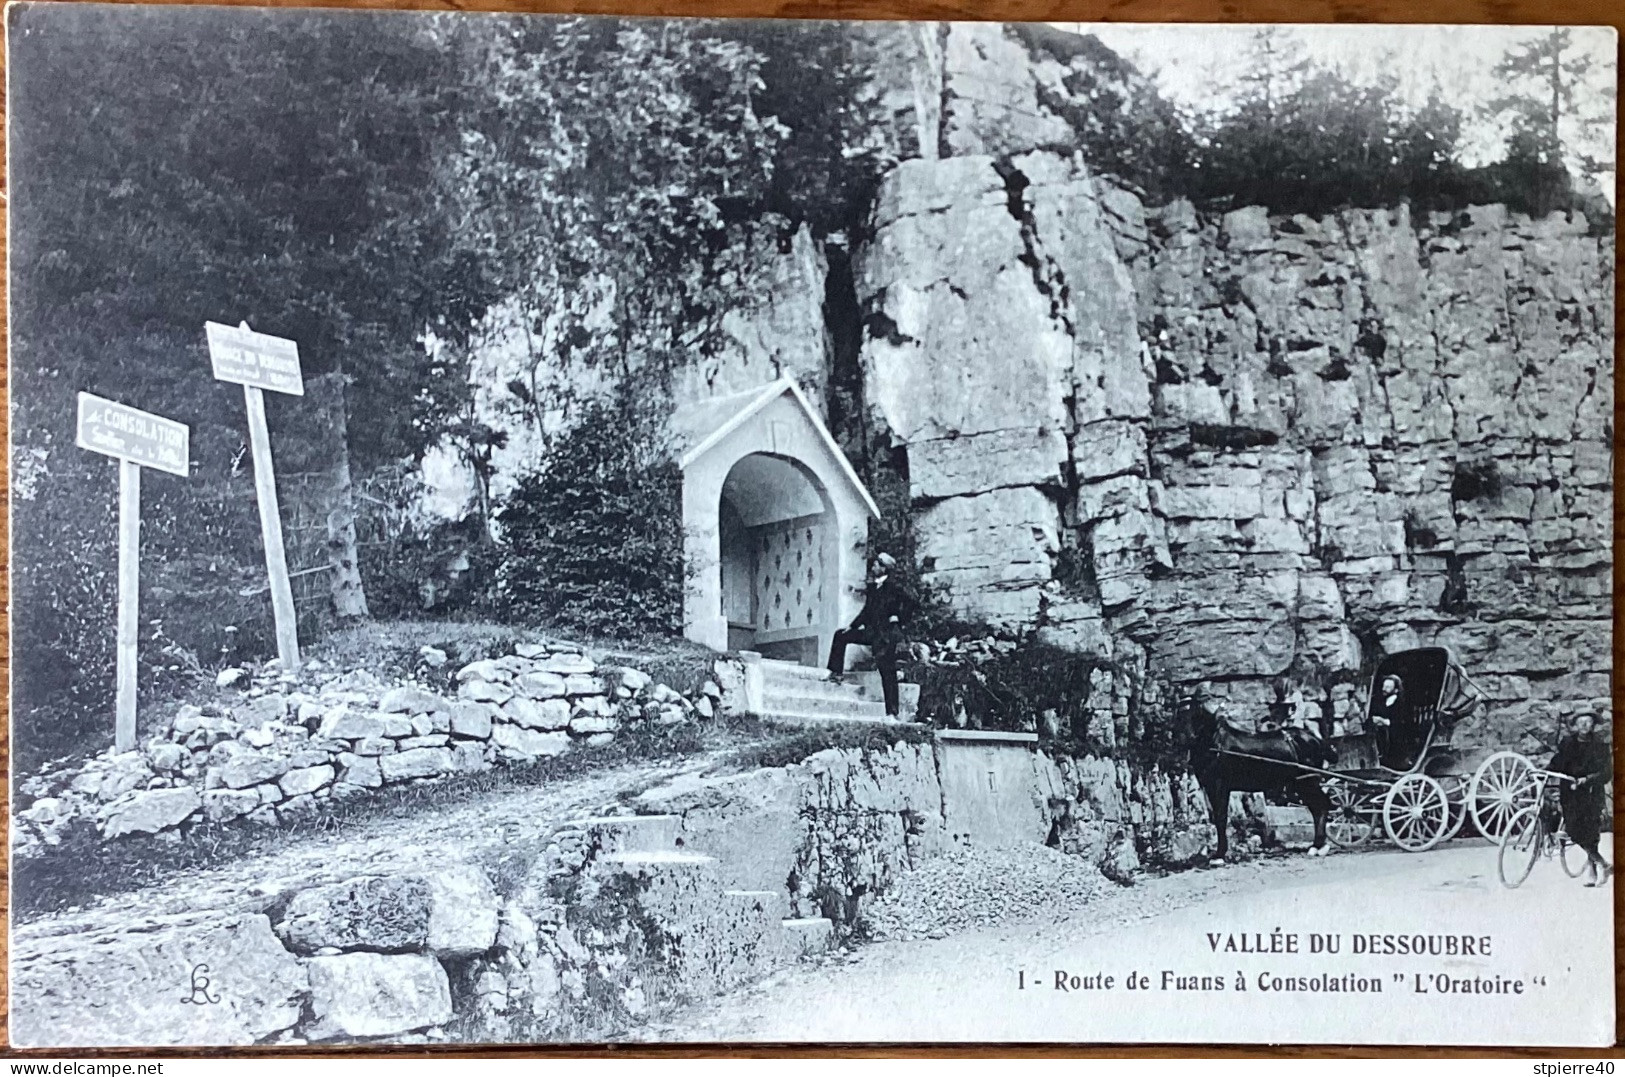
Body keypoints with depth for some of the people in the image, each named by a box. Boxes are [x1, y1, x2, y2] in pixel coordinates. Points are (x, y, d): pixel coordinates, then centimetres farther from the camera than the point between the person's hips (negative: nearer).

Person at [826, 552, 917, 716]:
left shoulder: (895, 584, -9)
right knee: (841, 635, 11)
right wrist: (852, 627, 14)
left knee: (887, 672, -10)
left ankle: (892, 713, -9)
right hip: (873, 632, 8)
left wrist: (900, 618, -14)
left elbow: (913, 601, -19)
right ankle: (836, 672, 15)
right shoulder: (873, 586, 15)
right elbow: (867, 610, 20)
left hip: (888, 634, -8)